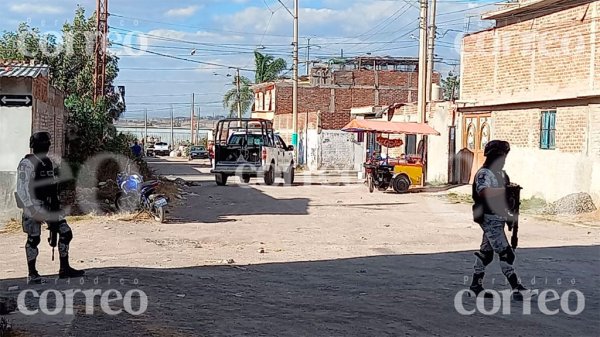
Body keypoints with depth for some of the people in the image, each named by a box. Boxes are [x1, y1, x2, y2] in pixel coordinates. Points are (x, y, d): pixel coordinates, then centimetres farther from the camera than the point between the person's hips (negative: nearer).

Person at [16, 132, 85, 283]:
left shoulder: (48, 162, 13)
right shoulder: (27, 164, -11)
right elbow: (22, 189, -16)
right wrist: (31, 209, -23)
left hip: (49, 206, 8)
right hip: (34, 207, -8)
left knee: (66, 232, 3)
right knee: (34, 239, -2)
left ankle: (64, 269, 12)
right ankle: (32, 273, 10)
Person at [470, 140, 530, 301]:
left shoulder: (502, 174, 16)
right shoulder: (484, 174, -14)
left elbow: (504, 195, 24)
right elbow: (483, 192, -32)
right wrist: (505, 189, -33)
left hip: (499, 217, 10)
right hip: (489, 219, -10)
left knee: (486, 252, 14)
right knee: (505, 253, -10)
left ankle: (476, 285, 22)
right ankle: (516, 288, -9)